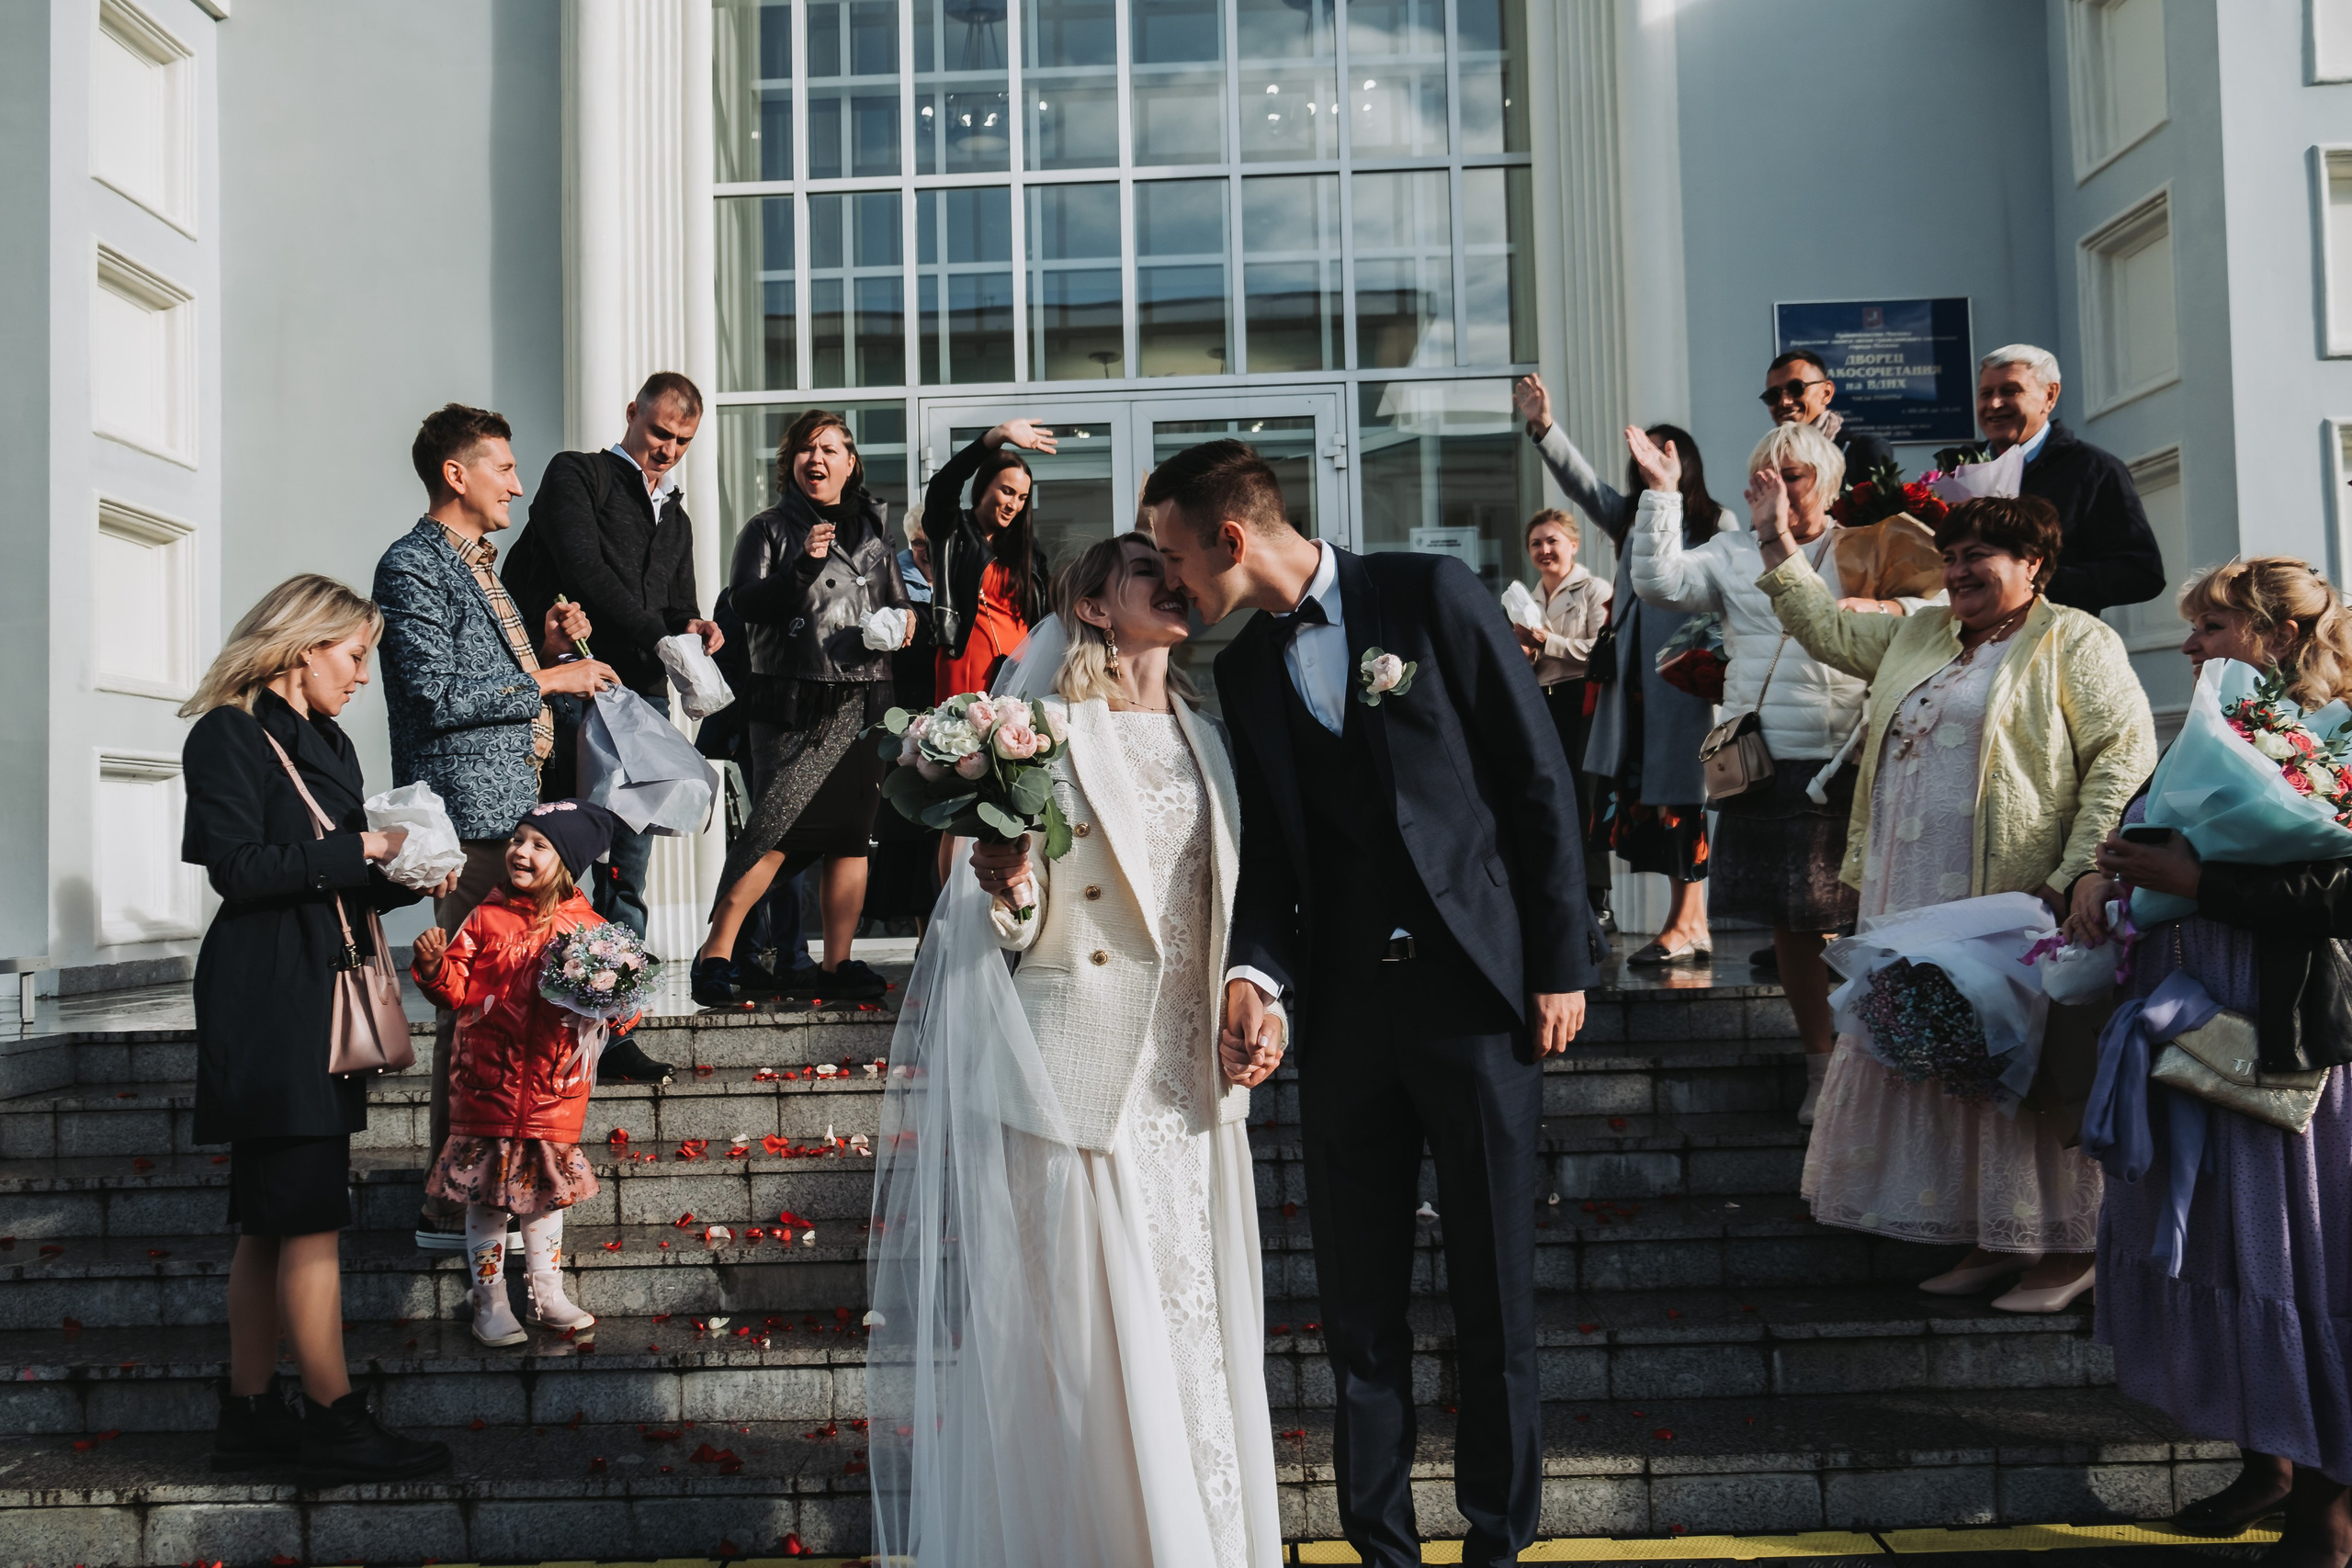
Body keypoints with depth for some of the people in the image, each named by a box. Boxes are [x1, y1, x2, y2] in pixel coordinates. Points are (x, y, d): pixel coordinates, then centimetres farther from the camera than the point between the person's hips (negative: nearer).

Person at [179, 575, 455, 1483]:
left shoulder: (327, 745, 19)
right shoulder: (229, 736, -7)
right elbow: (240, 867, -17)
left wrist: (403, 877, 2)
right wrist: (360, 848, -13)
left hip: (319, 998, 9)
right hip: (269, 1004, -9)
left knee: (271, 1218, 11)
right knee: (311, 1212, -8)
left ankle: (250, 1414, 18)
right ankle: (333, 1424, -3)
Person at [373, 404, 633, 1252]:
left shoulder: (478, 564, 23)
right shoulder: (414, 565, -8)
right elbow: (438, 697, -17)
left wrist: (548, 646, 11)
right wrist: (548, 679, -10)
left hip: (513, 803, 10)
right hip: (471, 810, -10)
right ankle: (450, 1205, -3)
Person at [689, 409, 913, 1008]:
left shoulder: (873, 531, 18)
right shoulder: (769, 529, 6)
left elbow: (896, 601, 25)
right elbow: (748, 604, -6)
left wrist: (904, 619, 3)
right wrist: (802, 566, -19)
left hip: (863, 706, 5)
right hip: (794, 706, -4)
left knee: (851, 835, 4)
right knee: (776, 834, -14)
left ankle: (837, 964, 11)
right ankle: (714, 954, -7)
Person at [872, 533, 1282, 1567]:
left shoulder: (1206, 738, 15)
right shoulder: (1040, 732, -1)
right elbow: (1013, 927, -3)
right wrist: (1003, 886, -24)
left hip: (1187, 1075, 5)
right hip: (1075, 1066, -4)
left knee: (1192, 1309, 7)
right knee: (1080, 1315, -3)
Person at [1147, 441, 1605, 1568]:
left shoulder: (1432, 595, -3)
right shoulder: (1243, 671, 11)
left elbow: (1538, 776, -3)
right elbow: (1267, 849, 10)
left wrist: (1562, 963, -6)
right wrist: (1253, 969, -10)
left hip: (1478, 989, -4)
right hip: (1344, 1005, 4)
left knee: (1494, 1296, 4)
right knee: (1358, 1305, 8)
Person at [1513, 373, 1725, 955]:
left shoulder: (1717, 525, 3)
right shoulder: (1630, 518, 18)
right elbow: (1579, 480, 6)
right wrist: (1542, 426, -7)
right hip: (1633, 682, 5)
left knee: (1680, 793, -4)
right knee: (1638, 793, 1)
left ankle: (1686, 922, 1)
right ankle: (1692, 922, 6)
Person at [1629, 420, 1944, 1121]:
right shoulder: (1732, 553, 14)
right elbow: (1660, 583, 0)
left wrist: (1885, 610, -19)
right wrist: (1661, 493, -4)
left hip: (1851, 765, -2)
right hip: (1768, 766, 2)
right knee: (1789, 920, 7)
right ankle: (1821, 1066, 19)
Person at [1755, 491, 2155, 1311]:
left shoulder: (2074, 643, -3)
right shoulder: (1920, 634, 18)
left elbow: (2124, 757, -10)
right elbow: (1829, 627, 28)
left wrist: (2077, 878, -18)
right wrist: (1778, 541, 20)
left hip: (2011, 906, -7)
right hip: (1914, 905, 7)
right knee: (1935, 1068, 9)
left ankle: (2068, 1250, 8)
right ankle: (1992, 1240, 20)